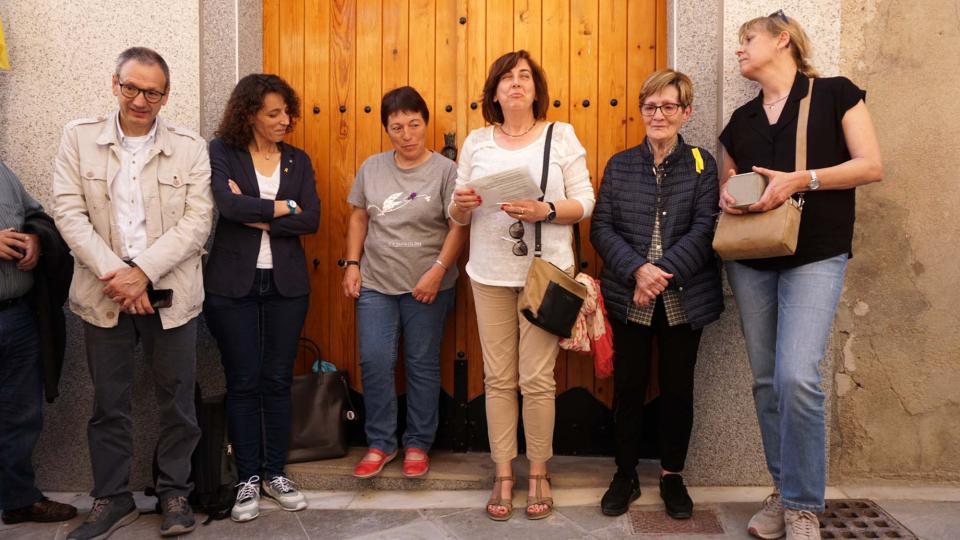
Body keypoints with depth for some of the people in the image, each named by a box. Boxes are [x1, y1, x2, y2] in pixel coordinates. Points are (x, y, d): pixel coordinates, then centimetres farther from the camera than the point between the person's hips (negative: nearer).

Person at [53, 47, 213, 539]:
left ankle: (174, 492, 25)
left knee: (177, 399, 8)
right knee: (108, 403, 11)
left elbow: (198, 220, -6)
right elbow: (69, 211, -3)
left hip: (169, 293, 0)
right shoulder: (79, 138, 3)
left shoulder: (190, 148, 0)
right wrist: (113, 274, -13)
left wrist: (143, 272, -15)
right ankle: (112, 499, 26)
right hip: (104, 294, 1)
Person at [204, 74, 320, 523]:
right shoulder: (222, 153, -1)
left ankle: (276, 473, 22)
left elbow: (311, 219, -4)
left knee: (278, 380, 8)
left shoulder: (298, 160, 8)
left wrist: (256, 216, -12)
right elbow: (228, 203, -18)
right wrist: (282, 207, -9)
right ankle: (248, 478, 17)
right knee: (243, 382, 4)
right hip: (233, 283, -2)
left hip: (286, 283, 3)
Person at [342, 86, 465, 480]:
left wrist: (437, 272, -16)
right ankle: (380, 443, 19)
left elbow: (458, 227, -9)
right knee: (374, 362, 2)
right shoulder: (372, 168, 7)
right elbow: (359, 217, 13)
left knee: (423, 366, 7)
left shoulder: (445, 170, -5)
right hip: (375, 284, 3)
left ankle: (418, 444, 22)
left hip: (426, 287, -3)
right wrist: (352, 264, 5)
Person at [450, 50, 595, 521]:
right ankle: (503, 474, 18)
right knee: (498, 378, 5)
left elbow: (585, 202, -2)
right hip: (490, 274, 2)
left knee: (537, 378, 0)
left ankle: (538, 474, 17)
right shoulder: (476, 141, 9)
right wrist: (462, 205, -13)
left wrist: (544, 211, -18)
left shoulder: (561, 135, 3)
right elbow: (458, 216, 10)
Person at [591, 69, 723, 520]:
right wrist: (638, 270, -18)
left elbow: (704, 229, -8)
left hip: (684, 298, 0)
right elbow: (601, 227, -3)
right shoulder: (620, 165, 5)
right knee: (628, 386, 8)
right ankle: (626, 475, 25)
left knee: (677, 387, 10)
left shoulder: (702, 164, 2)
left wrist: (664, 274, -19)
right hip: (629, 297, 1)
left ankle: (672, 475, 28)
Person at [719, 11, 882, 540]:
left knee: (797, 375, -17)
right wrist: (725, 195, -2)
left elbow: (871, 165, -5)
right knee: (766, 379, 6)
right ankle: (783, 489, 21)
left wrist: (801, 180, -18)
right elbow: (726, 179, 22)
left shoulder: (833, 94, 1)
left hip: (815, 257, -5)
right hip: (751, 261, 5)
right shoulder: (742, 119, 14)